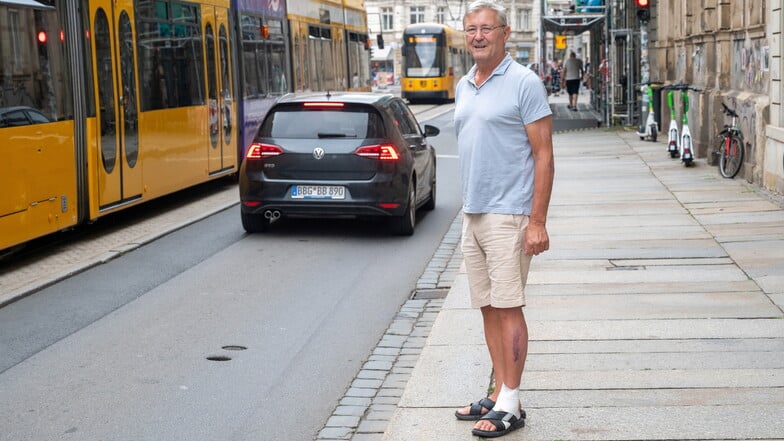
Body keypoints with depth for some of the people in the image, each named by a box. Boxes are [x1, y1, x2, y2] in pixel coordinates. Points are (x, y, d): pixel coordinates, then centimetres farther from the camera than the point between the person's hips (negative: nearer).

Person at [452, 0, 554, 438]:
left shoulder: (525, 83, -9)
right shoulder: (464, 87, 14)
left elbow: (543, 155, -12)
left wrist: (538, 221, -17)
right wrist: (469, 207, 16)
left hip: (507, 216, -7)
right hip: (473, 214, 8)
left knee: (508, 308, -4)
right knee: (488, 308, 11)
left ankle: (510, 405, 2)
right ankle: (500, 394, 20)